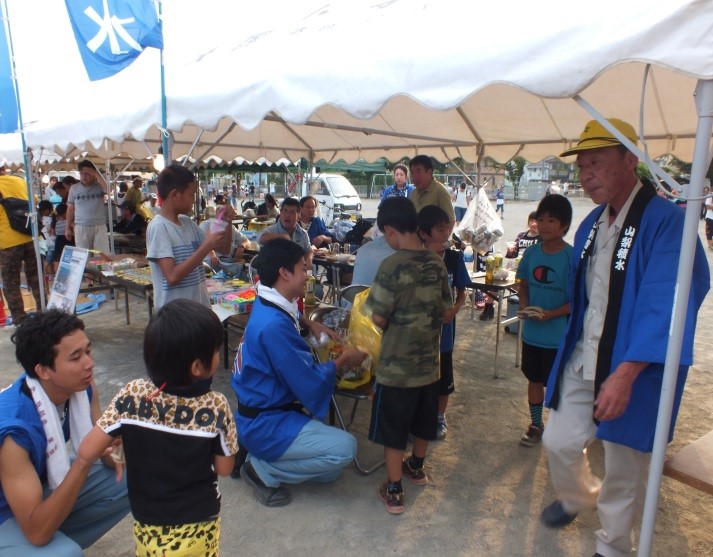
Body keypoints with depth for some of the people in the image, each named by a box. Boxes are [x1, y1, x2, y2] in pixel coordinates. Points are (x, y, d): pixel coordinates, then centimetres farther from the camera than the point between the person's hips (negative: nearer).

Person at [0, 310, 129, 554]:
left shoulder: (82, 386, -16)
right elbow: (37, 532, -33)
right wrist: (85, 457, -40)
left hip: (47, 486, 7)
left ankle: (63, 540, 9)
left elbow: (111, 458, -7)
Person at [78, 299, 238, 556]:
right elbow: (224, 469, -10)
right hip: (198, 525, -1)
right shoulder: (216, 406, -22)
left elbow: (87, 452, -13)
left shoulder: (132, 395, -20)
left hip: (149, 524, 2)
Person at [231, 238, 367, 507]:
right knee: (345, 447, -17)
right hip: (265, 424, -9)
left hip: (266, 409, 9)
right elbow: (309, 384, -23)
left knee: (330, 473, 13)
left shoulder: (268, 306, 1)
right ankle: (263, 470, -4)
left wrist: (310, 324, 12)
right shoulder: (273, 325, -28)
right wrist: (343, 361, -6)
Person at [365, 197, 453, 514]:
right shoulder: (437, 263, -2)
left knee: (393, 430, 10)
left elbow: (378, 318, -18)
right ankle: (416, 467, 46)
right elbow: (445, 311, 6)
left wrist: (392, 323, 3)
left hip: (396, 365, -6)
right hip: (429, 360, 6)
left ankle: (394, 492, 21)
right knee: (423, 421, 24)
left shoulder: (392, 266, -20)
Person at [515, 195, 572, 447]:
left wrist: (552, 314, -25)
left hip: (558, 334, -4)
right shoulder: (531, 252, -1)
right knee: (534, 379, 19)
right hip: (531, 331, 5)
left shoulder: (571, 256, -16)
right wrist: (524, 306, -8)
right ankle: (536, 425, 38)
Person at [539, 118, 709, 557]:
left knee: (624, 471, 11)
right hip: (581, 363, 6)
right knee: (559, 442, 14)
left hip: (634, 371, -6)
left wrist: (625, 373, -31)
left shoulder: (666, 222, -19)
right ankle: (578, 497, 47)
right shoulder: (591, 224, 6)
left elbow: (664, 306, -27)